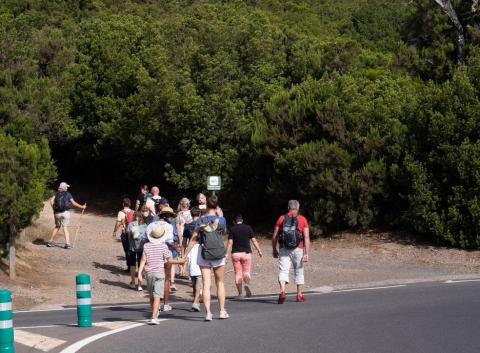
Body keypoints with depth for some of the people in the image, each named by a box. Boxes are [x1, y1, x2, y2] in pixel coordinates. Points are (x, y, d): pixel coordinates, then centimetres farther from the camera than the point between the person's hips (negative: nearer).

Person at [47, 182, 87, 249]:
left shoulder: (56, 194, 10)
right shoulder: (68, 194, 2)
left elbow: (51, 200, -7)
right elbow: (74, 203, 2)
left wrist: (53, 209, -1)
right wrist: (82, 207, 13)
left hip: (57, 213, 3)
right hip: (65, 213, -3)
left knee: (57, 227, 19)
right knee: (65, 227, -4)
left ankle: (50, 241, 19)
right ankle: (67, 243, -15)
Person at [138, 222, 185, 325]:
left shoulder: (146, 246, 1)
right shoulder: (163, 246, -5)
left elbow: (143, 260, -3)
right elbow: (169, 260, -4)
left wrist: (140, 273, -3)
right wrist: (180, 261, 11)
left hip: (149, 273, 3)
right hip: (159, 273, -3)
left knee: (151, 296, 16)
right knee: (157, 296, -7)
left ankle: (155, 315, 27)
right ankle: (154, 317, -17)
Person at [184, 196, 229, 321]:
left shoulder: (200, 221, -4)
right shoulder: (221, 220, -3)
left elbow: (193, 240, -7)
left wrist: (185, 255, -3)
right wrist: (219, 214, 20)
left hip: (204, 255, 0)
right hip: (219, 254, 0)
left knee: (206, 284, 0)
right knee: (220, 282, 14)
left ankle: (208, 312, -8)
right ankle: (222, 311, 17)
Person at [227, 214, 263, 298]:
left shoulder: (232, 229, 0)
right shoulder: (248, 228, 3)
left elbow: (230, 243, -8)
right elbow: (254, 240, 2)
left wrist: (227, 253, -8)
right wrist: (259, 251, 8)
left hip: (235, 253, 0)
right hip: (246, 253, 0)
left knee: (238, 273, 5)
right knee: (247, 272, 7)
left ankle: (240, 293, 3)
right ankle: (247, 284, -24)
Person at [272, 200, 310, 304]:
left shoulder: (282, 219, 5)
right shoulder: (303, 219, 2)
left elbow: (274, 237, 4)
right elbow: (307, 238, -6)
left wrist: (274, 250, 14)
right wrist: (306, 253, -6)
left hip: (283, 249, 0)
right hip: (298, 249, 0)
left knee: (283, 270, -6)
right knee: (299, 272, 15)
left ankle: (282, 291, -29)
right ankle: (299, 294, 21)